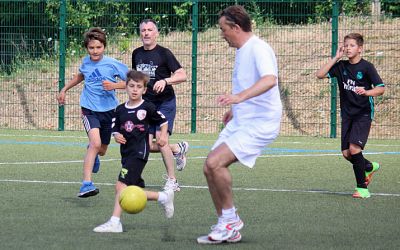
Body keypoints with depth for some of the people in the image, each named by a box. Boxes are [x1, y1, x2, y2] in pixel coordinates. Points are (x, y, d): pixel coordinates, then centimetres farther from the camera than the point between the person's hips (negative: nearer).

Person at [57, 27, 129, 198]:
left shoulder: (112, 64, -10)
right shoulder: (86, 62, 1)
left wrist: (115, 85, -23)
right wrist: (64, 90, 27)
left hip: (108, 110, 0)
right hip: (89, 109, 0)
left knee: (101, 150, 16)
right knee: (95, 142, -26)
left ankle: (91, 152, 57)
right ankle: (87, 185, -31)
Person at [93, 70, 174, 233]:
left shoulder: (147, 108, -3)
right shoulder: (120, 110, 9)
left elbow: (163, 121, 10)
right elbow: (115, 129, 16)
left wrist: (163, 135, -5)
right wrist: (116, 135, -5)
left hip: (139, 152, -7)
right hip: (126, 152, 7)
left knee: (121, 185, -19)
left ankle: (115, 222, -21)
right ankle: (164, 197, 32)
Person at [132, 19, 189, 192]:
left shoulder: (164, 53, -8)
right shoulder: (137, 54, 9)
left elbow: (182, 75, -14)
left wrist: (165, 81, -29)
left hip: (165, 102, -6)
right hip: (146, 103, 6)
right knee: (149, 145, -4)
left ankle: (172, 181, -7)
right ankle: (178, 149, 26)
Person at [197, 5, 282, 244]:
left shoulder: (258, 48, -16)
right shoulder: (241, 51, 15)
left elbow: (270, 80, -35)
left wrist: (239, 97, -47)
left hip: (259, 124, -10)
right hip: (240, 122, 10)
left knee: (214, 162, -23)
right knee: (210, 168, 3)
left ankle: (230, 219, -6)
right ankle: (228, 229, 11)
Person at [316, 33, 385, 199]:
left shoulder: (366, 67, -8)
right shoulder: (341, 66, 6)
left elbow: (381, 88, -11)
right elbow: (320, 74, -2)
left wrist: (366, 92, -30)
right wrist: (336, 58, -4)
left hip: (363, 113, -5)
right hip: (347, 114, 5)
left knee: (354, 148, -21)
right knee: (346, 153, 3)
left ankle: (362, 188, -12)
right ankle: (369, 167, 34)